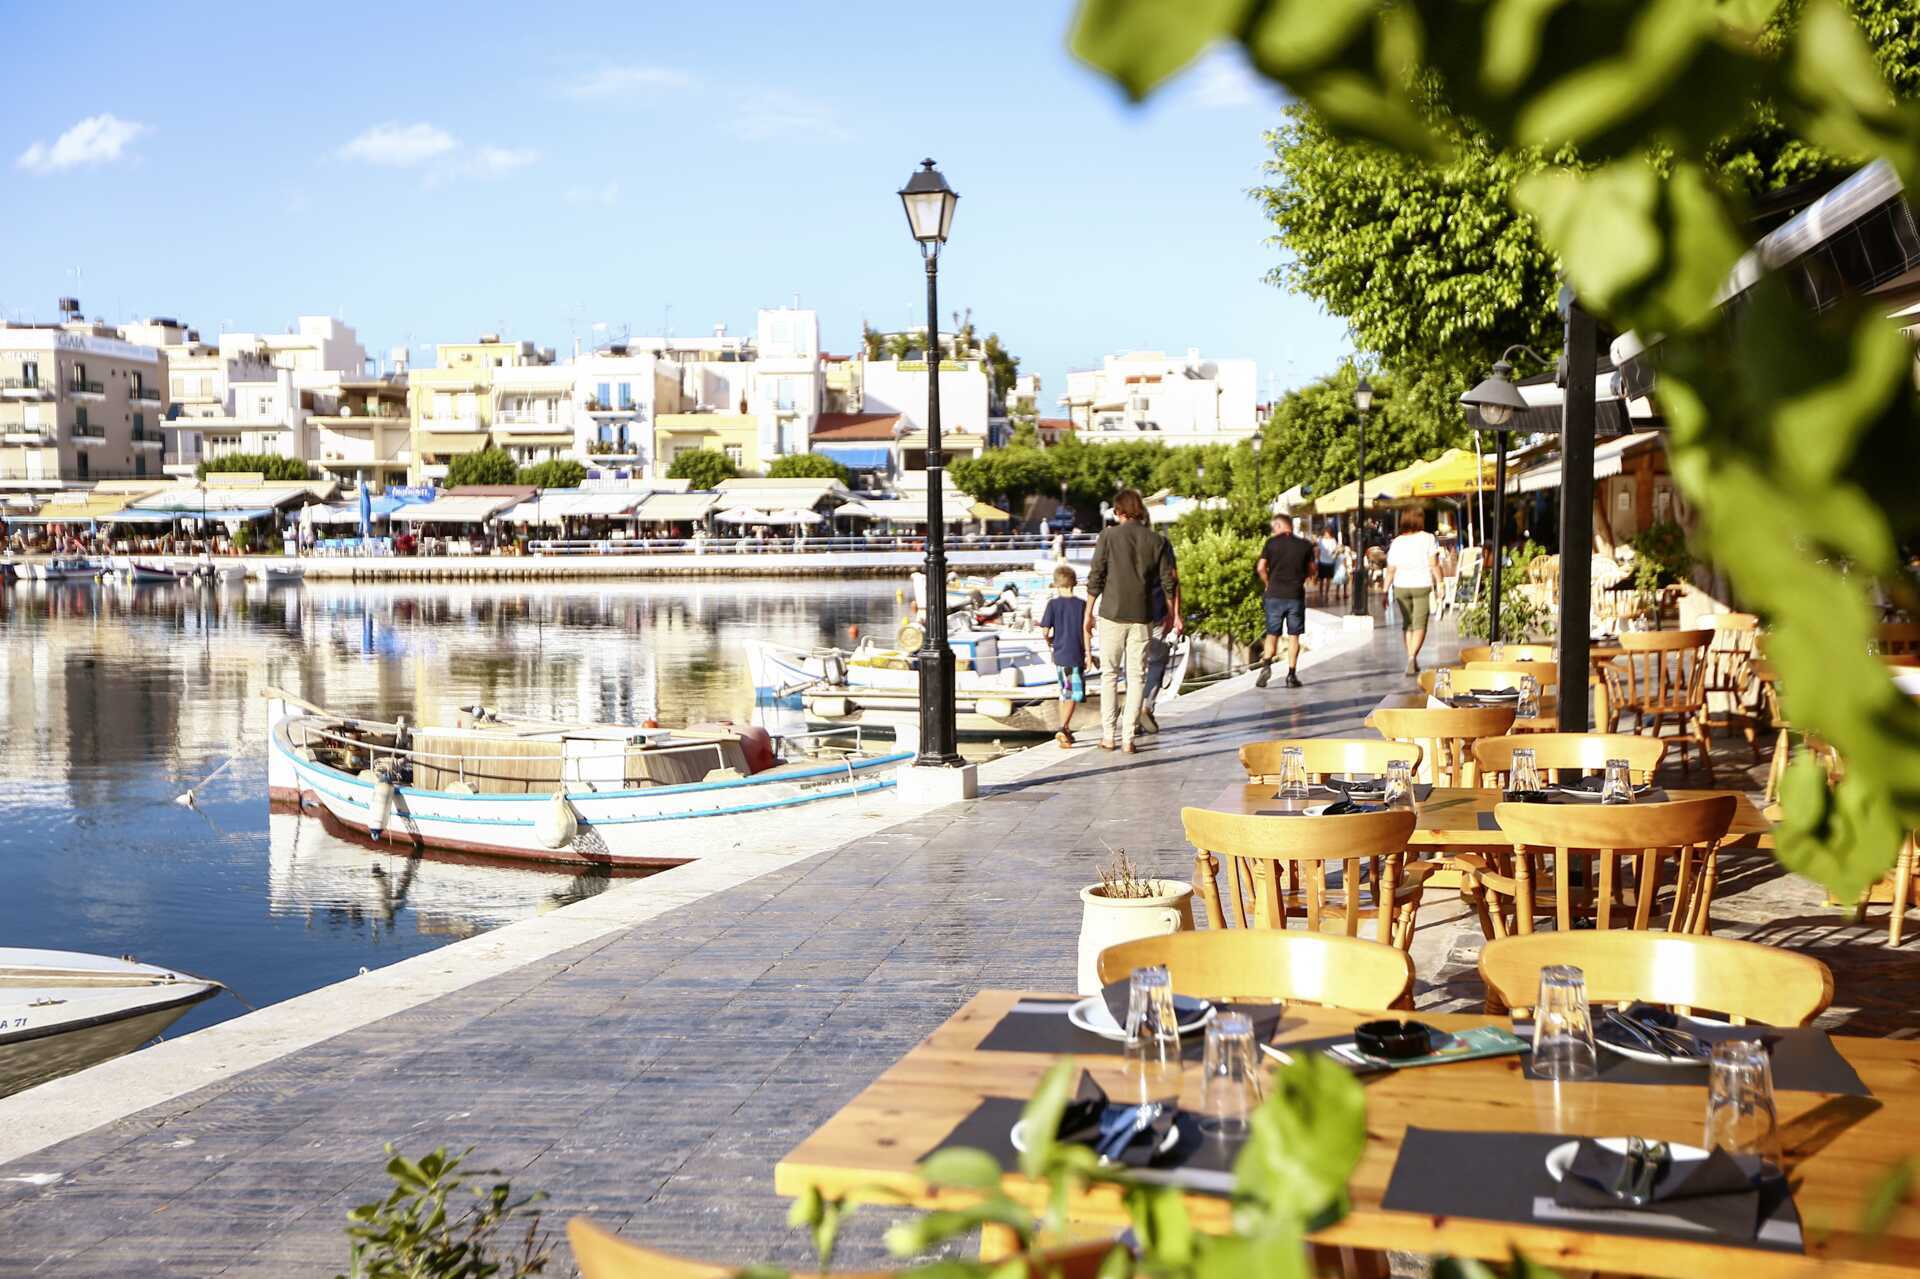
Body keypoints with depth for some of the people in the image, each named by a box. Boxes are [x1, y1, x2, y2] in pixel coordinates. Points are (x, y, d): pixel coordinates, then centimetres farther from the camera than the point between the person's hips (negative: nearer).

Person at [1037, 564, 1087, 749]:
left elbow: (1045, 632, -6)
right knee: (1074, 694, -1)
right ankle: (1063, 728, -18)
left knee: (1065, 692, 18)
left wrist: (1049, 641, 15)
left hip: (1059, 655, 3)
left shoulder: (1053, 604, -3)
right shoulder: (1081, 604, -6)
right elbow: (1086, 630, -6)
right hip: (1076, 656, -3)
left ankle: (1065, 729, 25)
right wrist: (1088, 653, 1)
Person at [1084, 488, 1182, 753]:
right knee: (1137, 676, 6)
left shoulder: (1108, 536, -4)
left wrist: (1088, 613, 2)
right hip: (1142, 616, 1)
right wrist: (1176, 616, 12)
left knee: (1109, 674, 10)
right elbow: (1170, 582, 2)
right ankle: (1128, 737, 3)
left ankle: (1109, 735, 9)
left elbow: (1096, 578, -5)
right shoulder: (1157, 541, 2)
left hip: (1112, 613, -1)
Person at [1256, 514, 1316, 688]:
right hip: (1296, 595, 1)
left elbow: (1261, 568, -7)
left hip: (1274, 595, 0)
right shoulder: (1305, 545, 4)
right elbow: (1311, 570, 8)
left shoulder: (1272, 543, -1)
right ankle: (1291, 675, 3)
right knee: (1293, 636, 6)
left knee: (1272, 634, 9)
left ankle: (1266, 665, -13)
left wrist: (1268, 584, 8)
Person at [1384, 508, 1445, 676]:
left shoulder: (1396, 542, 4)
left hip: (1401, 587, 3)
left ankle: (1412, 662, 17)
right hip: (1422, 585, -3)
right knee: (1419, 625, -2)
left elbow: (1391, 570, 3)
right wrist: (1439, 584, -4)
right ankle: (1412, 657, -22)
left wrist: (1385, 591, 7)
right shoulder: (1428, 538, -3)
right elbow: (1434, 565, -9)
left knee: (1408, 624, 15)